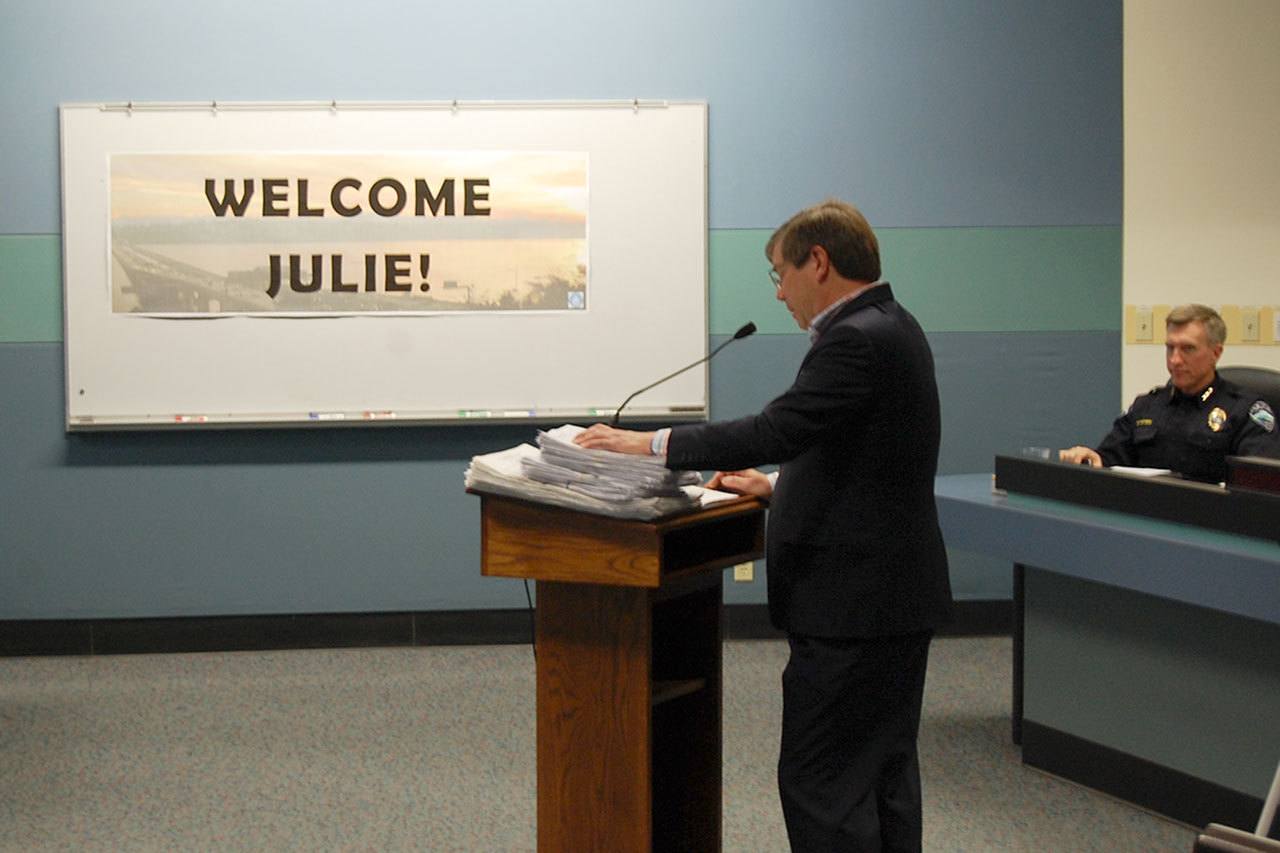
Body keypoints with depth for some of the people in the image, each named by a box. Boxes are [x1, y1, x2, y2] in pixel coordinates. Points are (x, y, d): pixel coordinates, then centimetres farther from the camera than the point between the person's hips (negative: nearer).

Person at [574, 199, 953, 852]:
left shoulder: (856, 340, -19)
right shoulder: (888, 328, 14)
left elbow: (777, 428, -25)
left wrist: (651, 443, -18)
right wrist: (777, 486, 14)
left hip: (853, 603, -11)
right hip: (894, 599, 11)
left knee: (821, 782, -6)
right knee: (884, 773, 15)